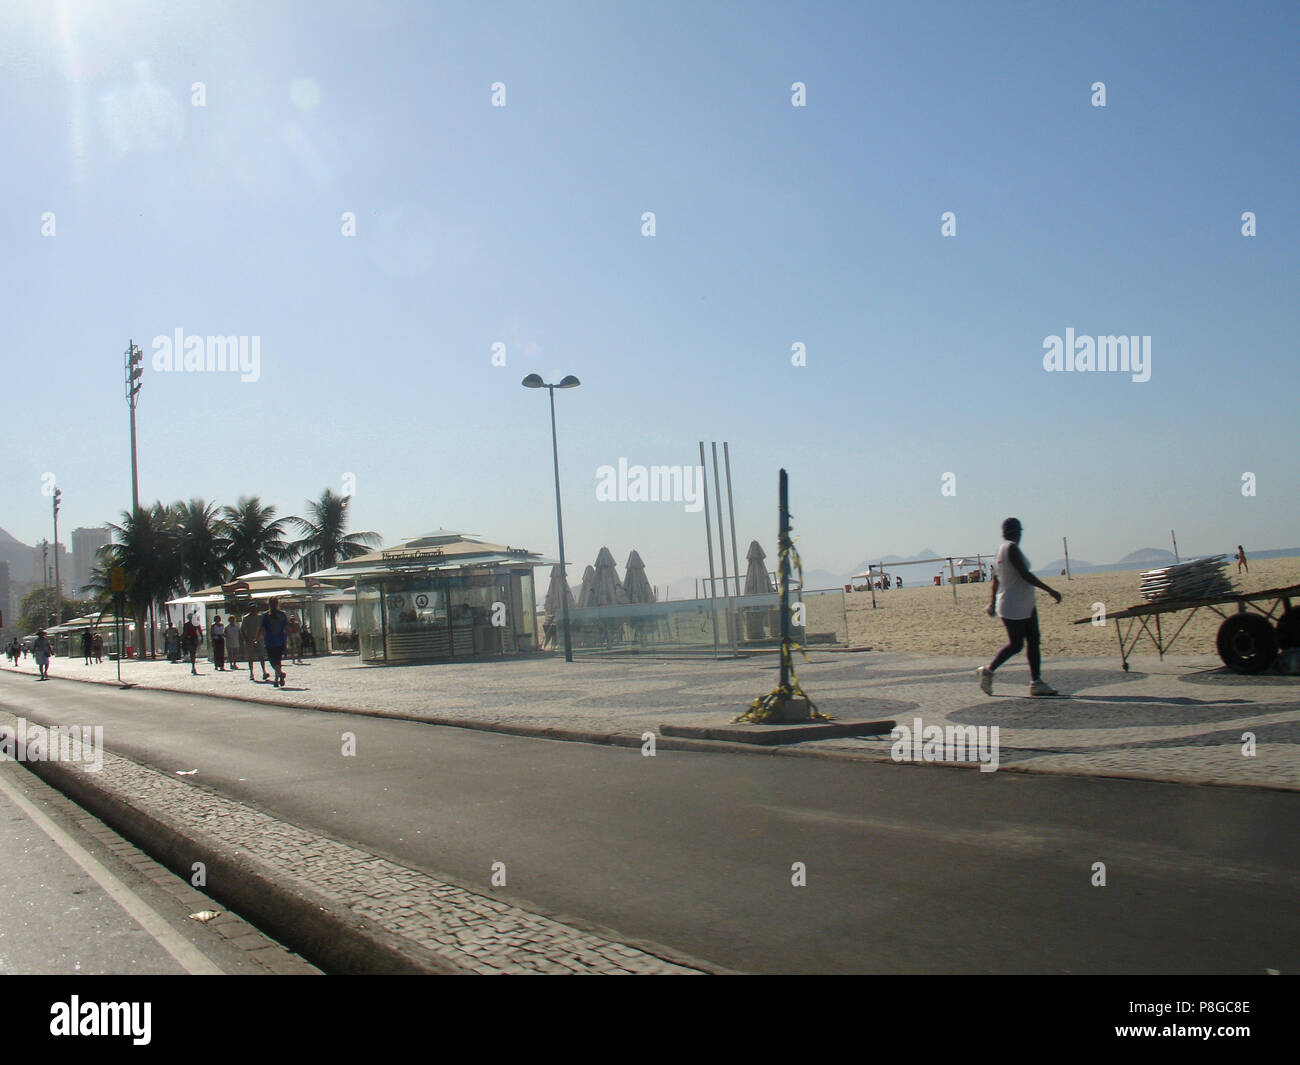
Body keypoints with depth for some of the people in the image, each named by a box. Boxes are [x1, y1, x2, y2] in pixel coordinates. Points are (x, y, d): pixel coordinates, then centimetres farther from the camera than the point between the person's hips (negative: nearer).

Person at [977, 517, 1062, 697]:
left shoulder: (1002, 548, 11)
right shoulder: (1011, 548, -16)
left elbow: (996, 579, 16)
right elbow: (1025, 575, -21)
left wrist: (993, 603, 21)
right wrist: (1050, 590, -18)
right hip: (1013, 608, -10)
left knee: (1033, 641, 6)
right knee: (1015, 644, -2)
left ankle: (1036, 682, 6)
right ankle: (988, 671, 13)